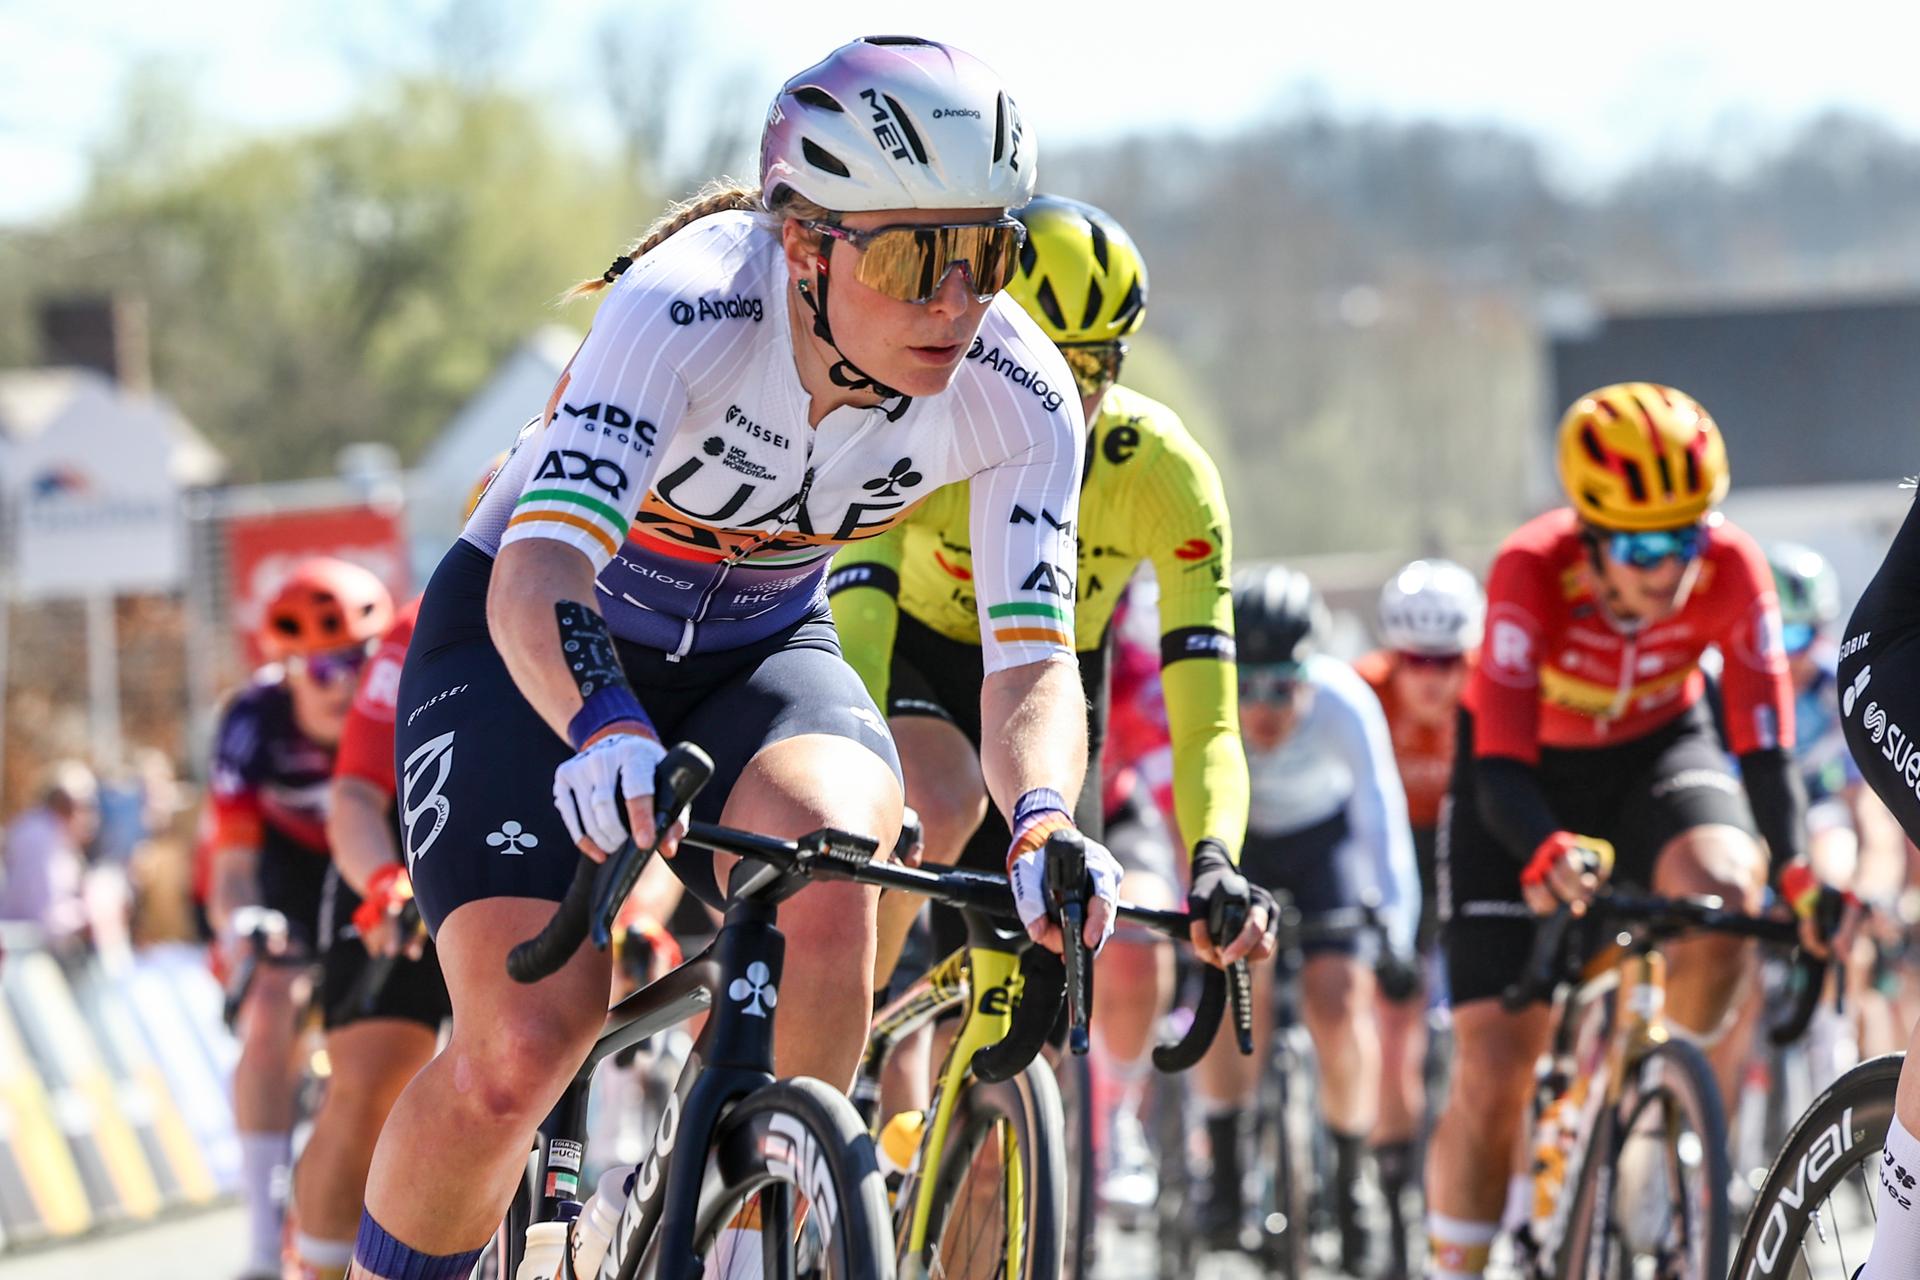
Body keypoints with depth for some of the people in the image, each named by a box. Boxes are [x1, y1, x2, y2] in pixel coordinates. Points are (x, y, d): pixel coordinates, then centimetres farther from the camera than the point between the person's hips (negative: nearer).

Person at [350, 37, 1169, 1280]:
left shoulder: (1015, 395, -22)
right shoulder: (684, 310, -34)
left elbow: (1032, 660, -25)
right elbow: (539, 573, -45)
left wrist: (1042, 824, -47)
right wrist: (605, 732, -66)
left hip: (759, 648, 3)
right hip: (536, 643, -3)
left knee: (823, 865, -33)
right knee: (523, 1046, -22)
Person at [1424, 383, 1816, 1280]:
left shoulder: (1730, 568, -26)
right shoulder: (1532, 571, -32)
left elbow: (1765, 746, -24)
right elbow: (1501, 770, -36)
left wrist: (1798, 876, -41)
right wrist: (1549, 857, -56)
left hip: (1658, 754, 2)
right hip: (1530, 780, -1)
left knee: (1722, 889, -34)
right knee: (1491, 1075, -9)